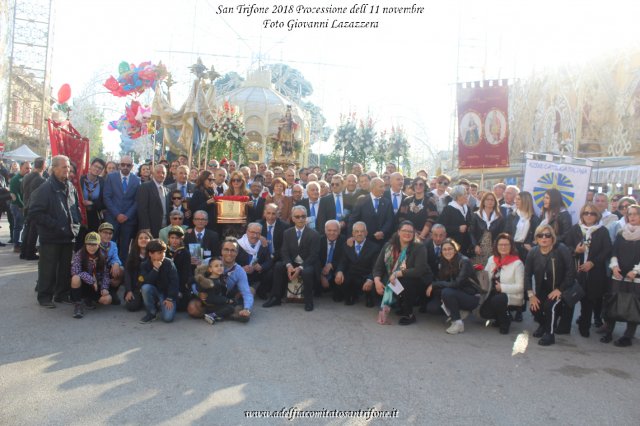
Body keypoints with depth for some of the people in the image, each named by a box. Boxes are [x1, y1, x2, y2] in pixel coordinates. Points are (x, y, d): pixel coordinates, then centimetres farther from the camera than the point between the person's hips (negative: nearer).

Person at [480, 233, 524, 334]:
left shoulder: (517, 263, -13)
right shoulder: (491, 259, 4)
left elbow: (520, 287, -15)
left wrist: (502, 287, -24)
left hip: (512, 296, -5)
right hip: (495, 294, 6)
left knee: (497, 301, -33)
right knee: (484, 311, -14)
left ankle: (505, 321, -3)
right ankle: (499, 318, 19)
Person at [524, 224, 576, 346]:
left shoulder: (562, 250, -19)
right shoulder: (533, 252, -7)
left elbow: (571, 272, -18)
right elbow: (527, 274, -4)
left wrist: (559, 289, -20)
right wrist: (531, 294, -11)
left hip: (559, 289, -4)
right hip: (542, 289, 4)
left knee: (550, 305, -27)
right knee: (534, 307, -14)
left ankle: (550, 334, -4)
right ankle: (543, 324, 22)